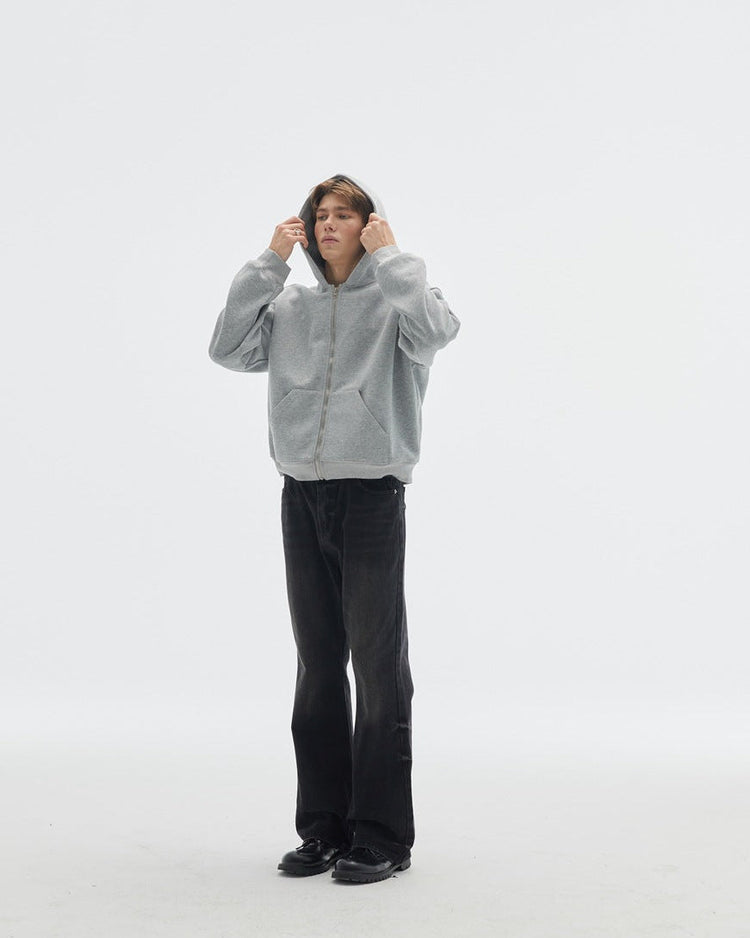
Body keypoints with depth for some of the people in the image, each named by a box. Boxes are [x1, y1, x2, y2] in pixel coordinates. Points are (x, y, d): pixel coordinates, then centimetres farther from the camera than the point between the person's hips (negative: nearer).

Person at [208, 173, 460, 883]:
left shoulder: (392, 297, 0)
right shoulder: (291, 304, 13)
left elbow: (434, 330, -21)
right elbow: (229, 349, 1)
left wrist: (389, 255, -11)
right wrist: (269, 261, 1)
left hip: (372, 497, -5)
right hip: (302, 497, 5)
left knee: (378, 664, -1)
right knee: (318, 664, 11)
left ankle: (383, 836, 8)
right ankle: (324, 826, 21)